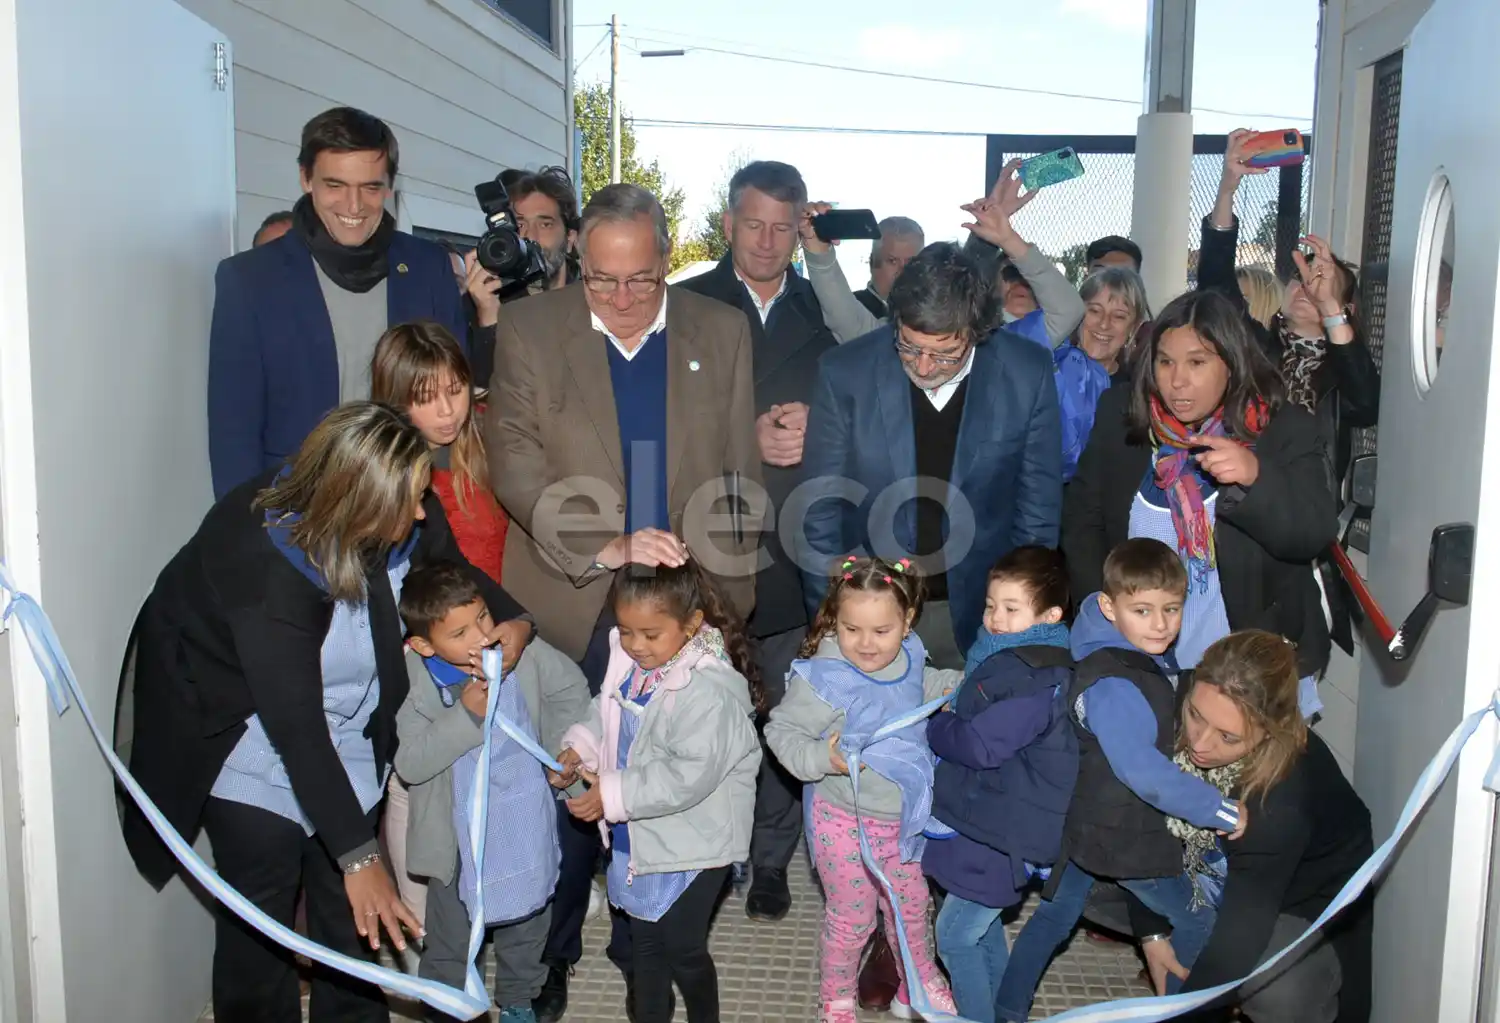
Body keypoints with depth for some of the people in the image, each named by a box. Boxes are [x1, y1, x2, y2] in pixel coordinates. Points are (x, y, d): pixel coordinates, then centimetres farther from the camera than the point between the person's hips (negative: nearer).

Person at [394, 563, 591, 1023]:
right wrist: (465, 714, -31)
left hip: (525, 824, 3)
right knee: (451, 936, 17)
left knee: (526, 921, 24)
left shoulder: (522, 650, -16)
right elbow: (409, 764, -24)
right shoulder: (411, 679, -21)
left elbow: (571, 690, 2)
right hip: (457, 833, -2)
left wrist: (560, 748, -3)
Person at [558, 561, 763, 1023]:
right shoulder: (628, 663, -7)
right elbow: (607, 714, 11)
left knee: (682, 948, 10)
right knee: (644, 940, 23)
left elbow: (689, 776, -31)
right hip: (640, 836, 7)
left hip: (691, 843, -7)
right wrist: (579, 747, -7)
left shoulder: (710, 691, -29)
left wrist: (613, 795, -27)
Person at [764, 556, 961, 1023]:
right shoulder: (822, 677, -27)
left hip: (903, 821, 6)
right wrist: (823, 757, -35)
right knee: (851, 919, 12)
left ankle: (921, 985, 49)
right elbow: (781, 731, -20)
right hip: (846, 825, -6)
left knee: (912, 906, 24)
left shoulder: (908, 661, -5)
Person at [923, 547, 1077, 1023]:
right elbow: (967, 715, 18)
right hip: (989, 817, 10)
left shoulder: (1039, 681, -25)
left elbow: (979, 744, -27)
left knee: (955, 933, 1)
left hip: (1004, 830, -10)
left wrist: (930, 724, -12)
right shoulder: (1001, 656, 6)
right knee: (982, 925, 24)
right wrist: (945, 716, -2)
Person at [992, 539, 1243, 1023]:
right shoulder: (1114, 688, -32)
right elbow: (1146, 774, -38)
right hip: (1123, 839, -9)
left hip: (1086, 821, 9)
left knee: (1054, 916, 21)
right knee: (1199, 924, 11)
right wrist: (1224, 812, -29)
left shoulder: (1147, 657, -2)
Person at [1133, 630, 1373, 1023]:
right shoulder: (1176, 723, -27)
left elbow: (1241, 936, -36)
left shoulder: (1283, 802, -38)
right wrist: (1152, 932, -14)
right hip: (1219, 870, 5)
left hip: (1307, 898, -4)